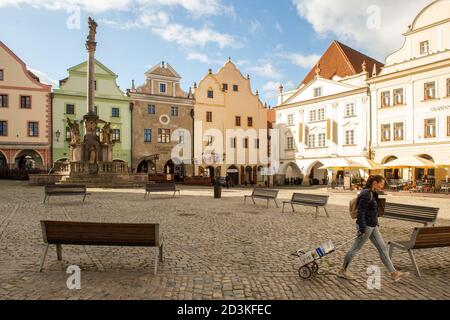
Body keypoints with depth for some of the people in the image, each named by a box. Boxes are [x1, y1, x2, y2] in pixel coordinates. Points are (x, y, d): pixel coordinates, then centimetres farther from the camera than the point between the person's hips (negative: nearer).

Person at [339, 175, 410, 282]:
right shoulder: (366, 195, -21)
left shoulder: (373, 194, 9)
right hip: (366, 226, -9)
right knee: (355, 249, 3)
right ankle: (343, 271, 18)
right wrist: (362, 229, -24)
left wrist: (376, 224, 22)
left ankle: (393, 273, 20)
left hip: (373, 226, 9)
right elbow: (361, 212, -24)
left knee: (383, 248, 11)